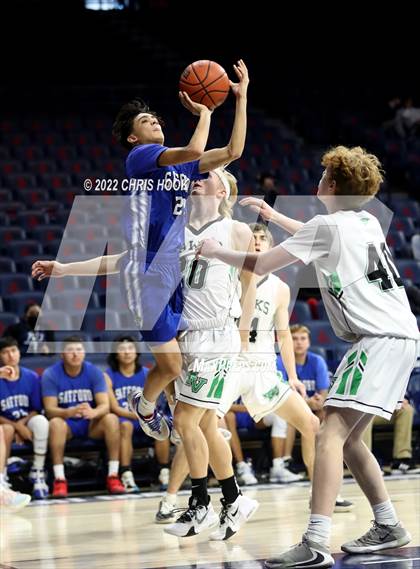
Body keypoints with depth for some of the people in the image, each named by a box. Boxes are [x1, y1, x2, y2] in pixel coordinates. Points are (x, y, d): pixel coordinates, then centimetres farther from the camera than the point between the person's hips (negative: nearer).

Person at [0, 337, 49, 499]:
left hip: (27, 424, 2)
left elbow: (37, 410, 2)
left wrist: (22, 423, -17)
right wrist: (16, 426, -20)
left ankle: (37, 473, -22)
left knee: (41, 421, -33)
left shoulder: (32, 377, -1)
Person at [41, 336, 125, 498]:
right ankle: (59, 479, -34)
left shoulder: (94, 372, -6)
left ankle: (113, 476, -24)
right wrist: (69, 412, -41)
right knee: (56, 423, -35)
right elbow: (49, 410, -18)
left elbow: (105, 405, -14)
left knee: (111, 419, -28)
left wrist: (93, 412, -40)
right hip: (67, 424, -2)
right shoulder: (50, 375, -11)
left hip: (91, 424, 2)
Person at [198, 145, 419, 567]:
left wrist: (215, 252, 12)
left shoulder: (328, 225, -8)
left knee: (331, 433, -17)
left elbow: (260, 265, -5)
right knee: (348, 438, 17)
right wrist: (274, 216, 47)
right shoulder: (367, 222, 17)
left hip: (381, 339, -10)